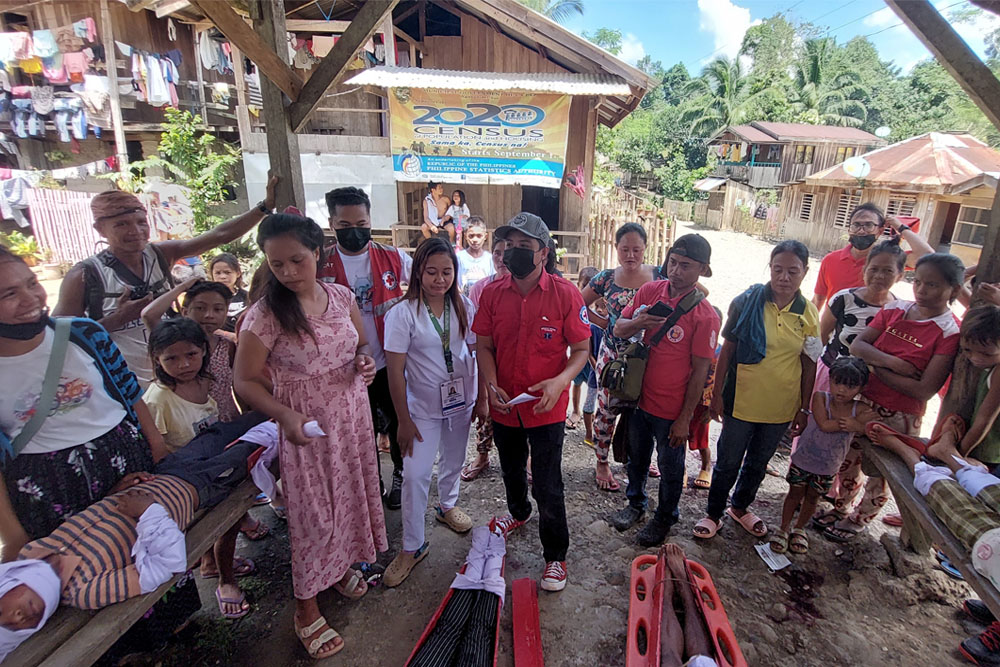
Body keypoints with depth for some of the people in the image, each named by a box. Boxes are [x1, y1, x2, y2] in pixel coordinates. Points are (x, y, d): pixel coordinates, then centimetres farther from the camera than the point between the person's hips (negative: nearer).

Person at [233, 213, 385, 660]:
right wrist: (285, 416, -25)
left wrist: (364, 361, -10)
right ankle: (306, 607, 29)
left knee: (352, 494, 18)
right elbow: (245, 381, -11)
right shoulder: (266, 314, -16)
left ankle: (342, 565, 46)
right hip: (307, 427, -4)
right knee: (313, 512, 6)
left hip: (353, 415, 5)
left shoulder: (341, 296, -3)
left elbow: (362, 344, 12)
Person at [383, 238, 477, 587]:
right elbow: (396, 371, -14)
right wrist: (404, 420, -13)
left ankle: (447, 506, 50)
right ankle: (412, 546, 15)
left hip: (460, 401, 4)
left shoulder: (464, 307, -4)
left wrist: (481, 398, 2)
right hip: (422, 405, -4)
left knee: (454, 461, 21)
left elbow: (476, 353, 2)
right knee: (415, 474, -3)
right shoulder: (403, 313, -15)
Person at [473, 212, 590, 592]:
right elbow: (484, 345, 1)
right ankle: (518, 513, 58)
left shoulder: (565, 293, -14)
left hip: (547, 408, -4)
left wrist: (560, 381, -27)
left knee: (547, 486, 4)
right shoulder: (493, 293, -5)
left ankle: (555, 556, 29)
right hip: (504, 406, 4)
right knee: (511, 471, 27)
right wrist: (491, 385, -14)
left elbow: (581, 349, -9)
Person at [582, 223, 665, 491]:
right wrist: (601, 322, -2)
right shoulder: (606, 278, -3)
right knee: (607, 411, 7)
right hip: (612, 357, -1)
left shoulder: (660, 275, -4)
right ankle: (602, 464, 26)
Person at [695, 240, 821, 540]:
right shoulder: (746, 302, -11)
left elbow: (809, 365, 3)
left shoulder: (809, 314, -3)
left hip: (781, 407, 3)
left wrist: (804, 408, 4)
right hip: (741, 401, -3)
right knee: (728, 462, 10)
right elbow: (727, 350, -7)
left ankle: (740, 507, 44)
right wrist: (717, 393, -6)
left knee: (758, 463, 21)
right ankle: (714, 513, 30)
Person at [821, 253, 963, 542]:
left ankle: (857, 521, 37)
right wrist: (893, 363, -22)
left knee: (879, 475, 14)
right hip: (864, 401, 5)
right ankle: (840, 509, 43)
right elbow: (857, 346, -8)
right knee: (848, 461, 20)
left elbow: (924, 390, -21)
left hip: (899, 416, -4)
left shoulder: (950, 332, -16)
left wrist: (877, 368, -17)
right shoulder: (895, 309, -2)